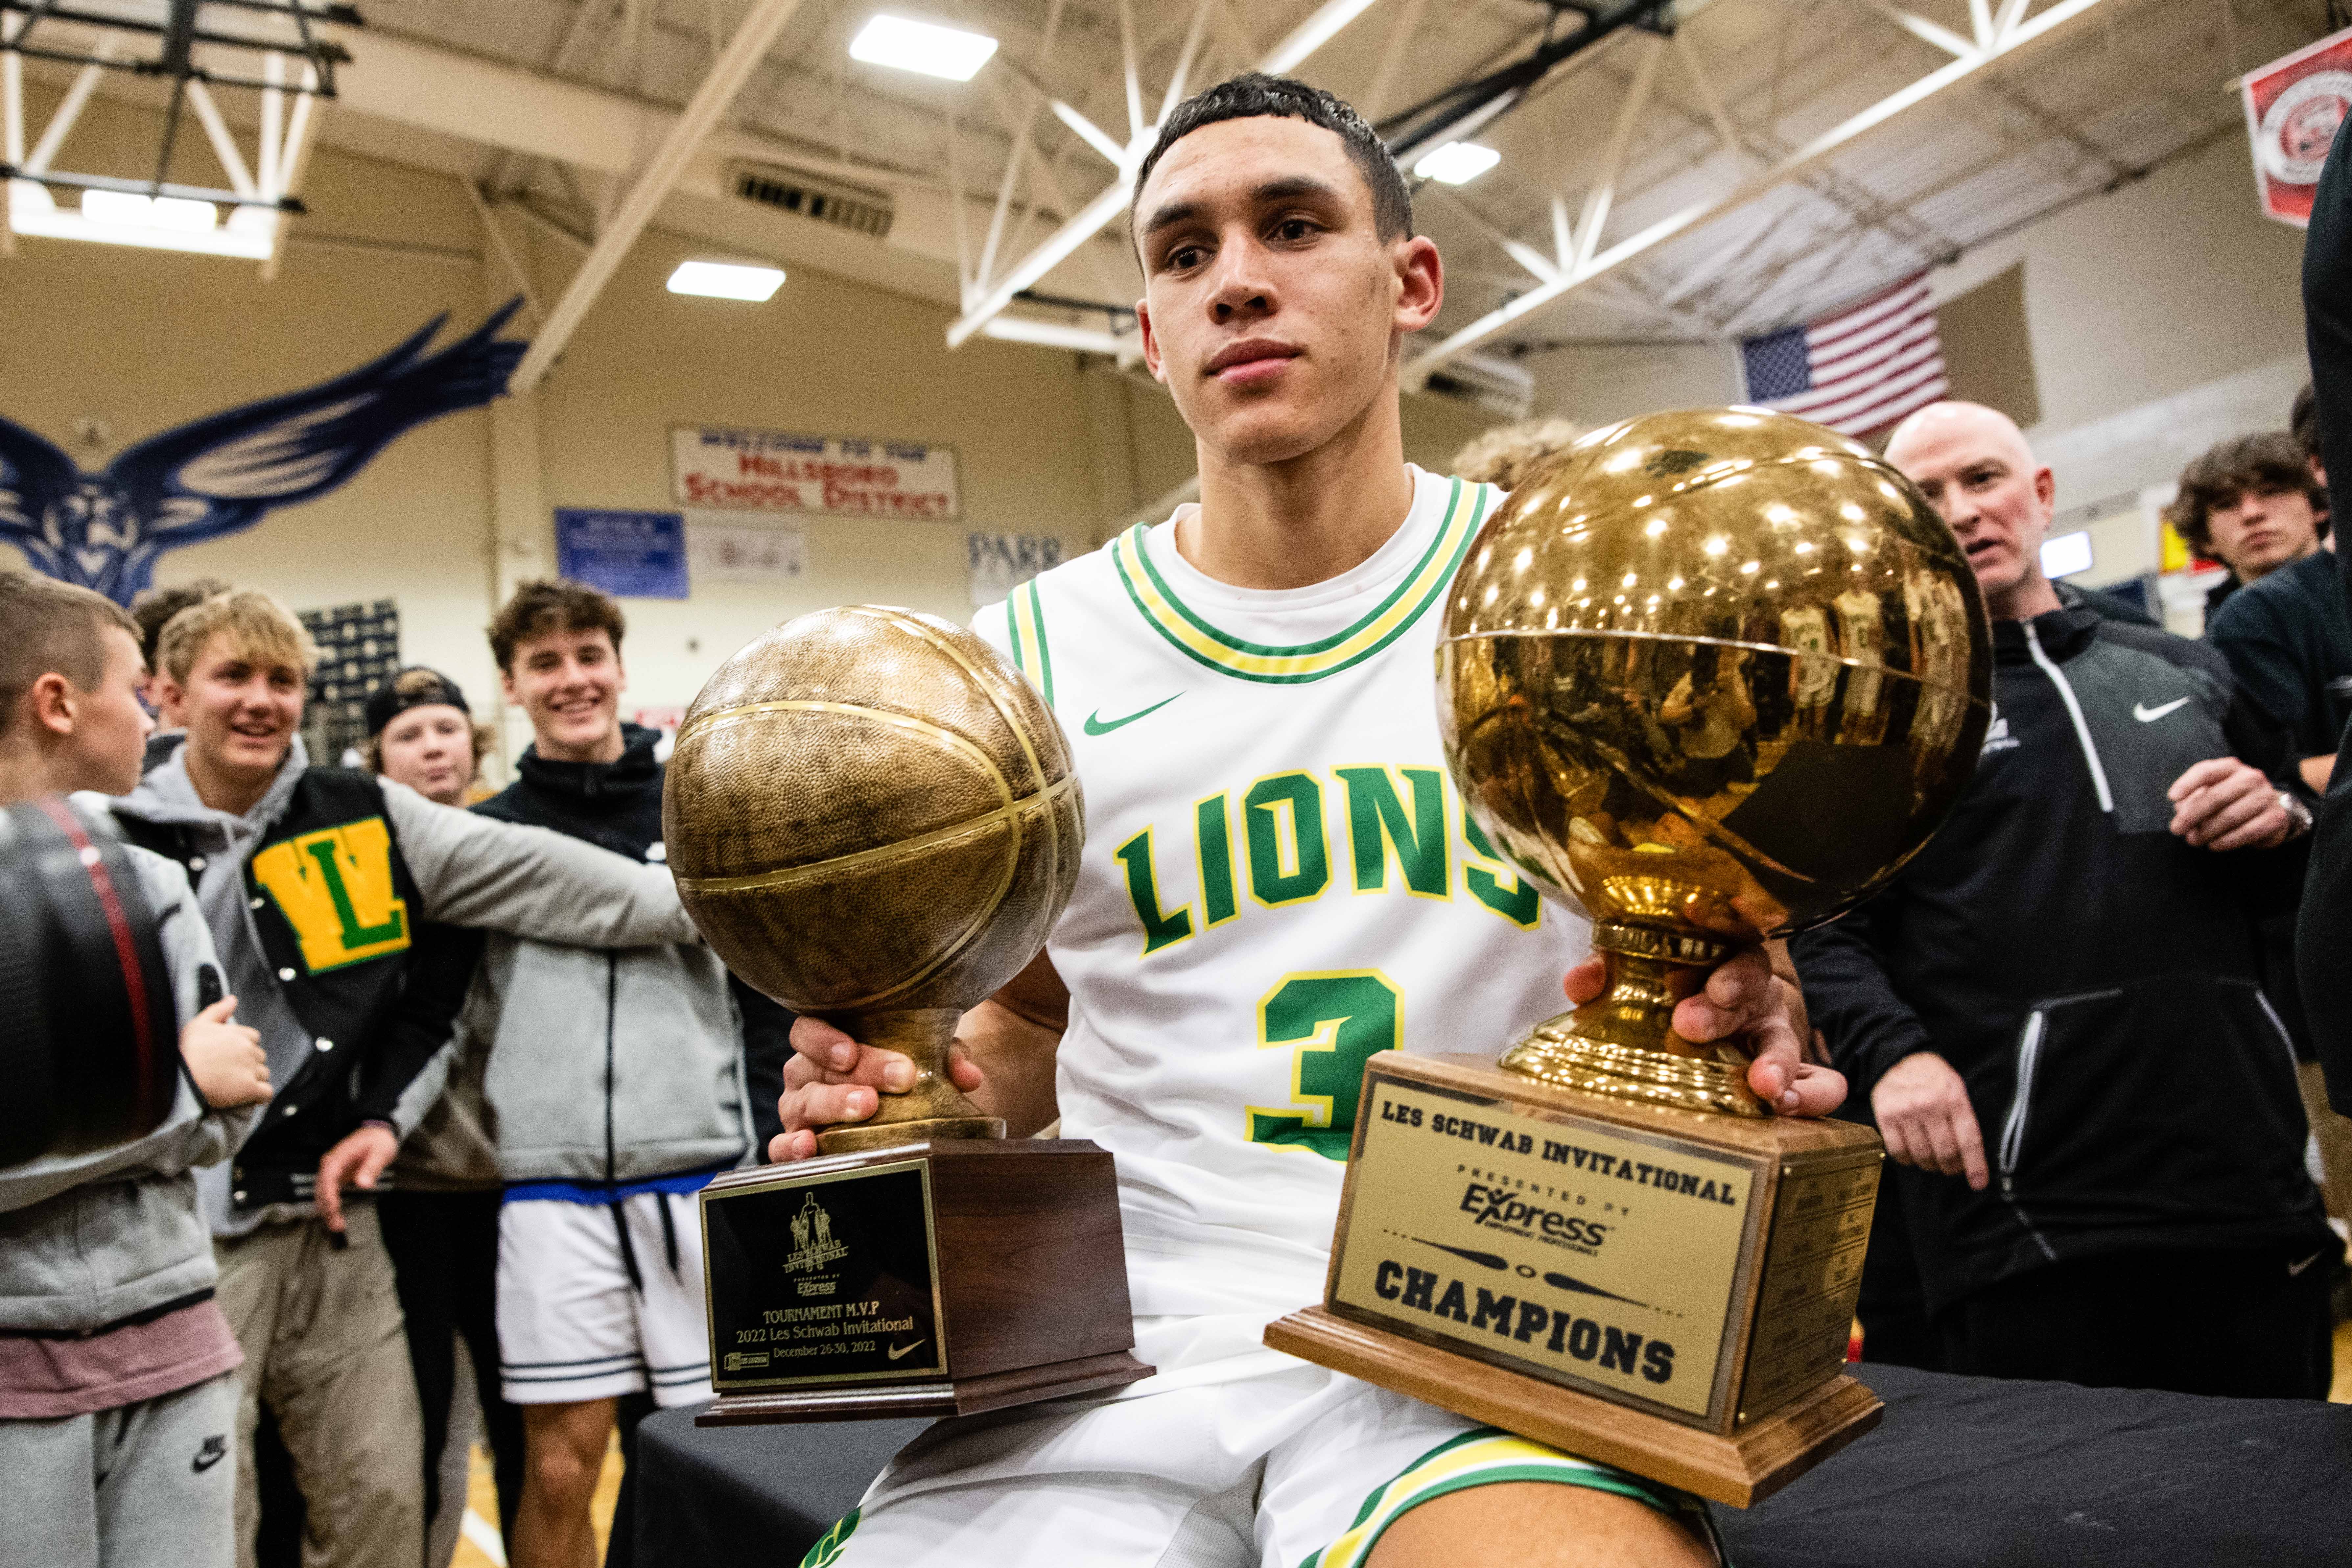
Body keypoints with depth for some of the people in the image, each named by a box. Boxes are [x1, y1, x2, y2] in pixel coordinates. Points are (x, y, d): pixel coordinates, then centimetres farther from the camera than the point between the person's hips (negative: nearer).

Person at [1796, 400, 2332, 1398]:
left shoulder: (2185, 673, 17)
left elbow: (2300, 893, 26)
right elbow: (1821, 927, -4)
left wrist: (2283, 825, 4)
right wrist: (1888, 1051, -21)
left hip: (2252, 1185, 5)